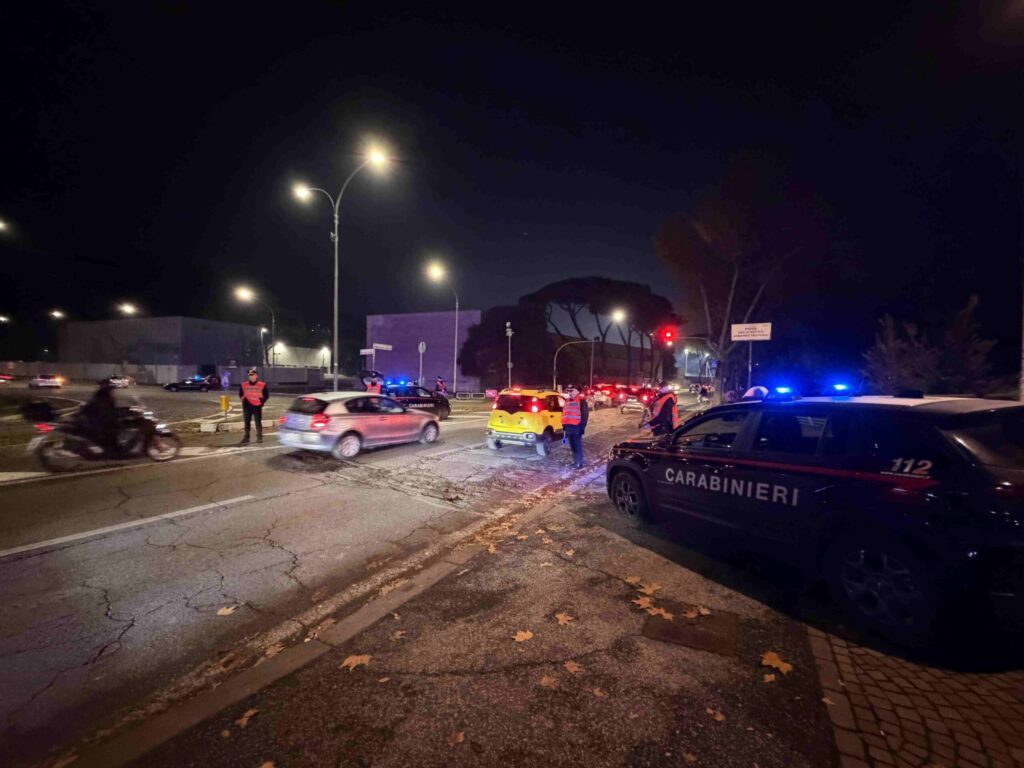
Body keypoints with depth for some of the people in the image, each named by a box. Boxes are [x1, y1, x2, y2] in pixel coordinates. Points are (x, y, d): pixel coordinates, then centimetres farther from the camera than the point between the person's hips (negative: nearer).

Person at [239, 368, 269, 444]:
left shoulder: (262, 385, -5)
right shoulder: (243, 385, 2)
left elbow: (266, 395, 4)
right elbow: (241, 394, 17)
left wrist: (261, 402, -1)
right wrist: (244, 400, 7)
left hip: (257, 406, -3)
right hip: (247, 406, 3)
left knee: (258, 422, -1)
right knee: (247, 422, 11)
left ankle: (259, 437, 4)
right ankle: (246, 437, 20)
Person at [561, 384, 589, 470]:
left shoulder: (581, 401, -6)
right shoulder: (567, 401, 16)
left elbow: (585, 415, -10)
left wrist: (582, 427, -14)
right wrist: (564, 426, 17)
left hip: (577, 427, -7)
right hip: (568, 427, 7)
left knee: (578, 445, -4)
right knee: (572, 445, 13)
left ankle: (579, 463, 1)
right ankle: (575, 461, 23)